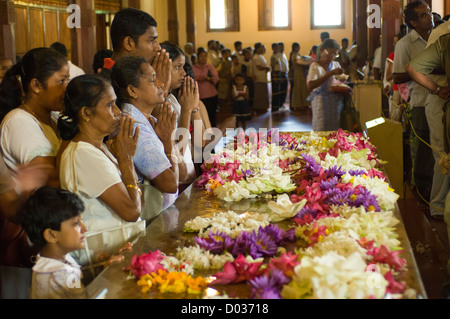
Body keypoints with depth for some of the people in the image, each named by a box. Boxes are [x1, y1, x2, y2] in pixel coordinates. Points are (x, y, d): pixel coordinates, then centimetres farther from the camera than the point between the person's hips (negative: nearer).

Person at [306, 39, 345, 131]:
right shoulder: (315, 66, -7)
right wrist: (331, 73, -27)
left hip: (336, 102, 5)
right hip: (321, 102, -5)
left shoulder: (336, 65, 11)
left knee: (335, 129, 5)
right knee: (321, 130, -6)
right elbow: (310, 86, -24)